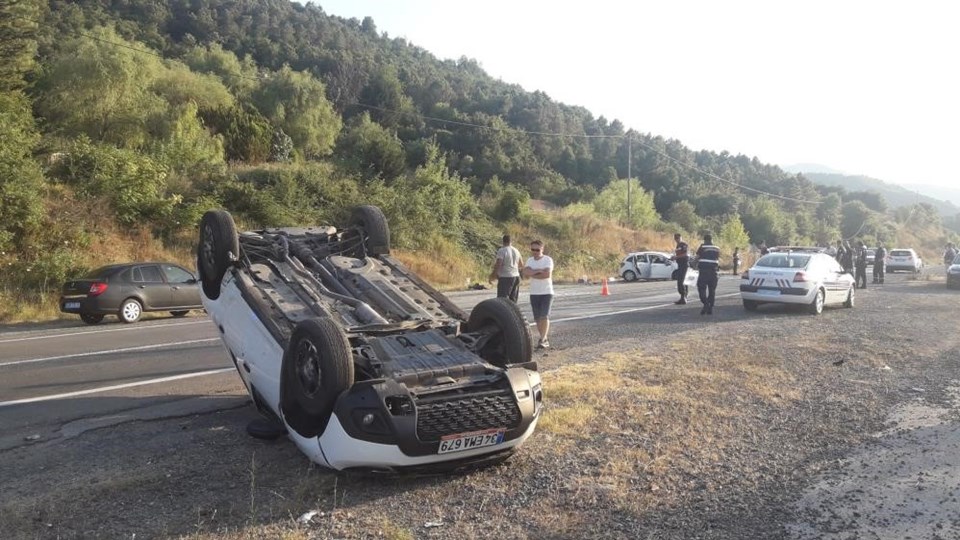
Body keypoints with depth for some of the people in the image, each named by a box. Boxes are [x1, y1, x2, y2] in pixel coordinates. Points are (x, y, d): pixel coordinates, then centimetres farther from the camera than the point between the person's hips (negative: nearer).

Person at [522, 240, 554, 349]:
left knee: (544, 316, -14)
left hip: (546, 293, -5)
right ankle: (544, 340, 15)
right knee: (537, 318, 7)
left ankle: (542, 340, -17)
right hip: (534, 293, 5)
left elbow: (547, 274, -21)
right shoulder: (530, 260, 8)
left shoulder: (548, 260, -7)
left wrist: (532, 274, -12)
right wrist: (539, 271, -18)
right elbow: (525, 273, -9)